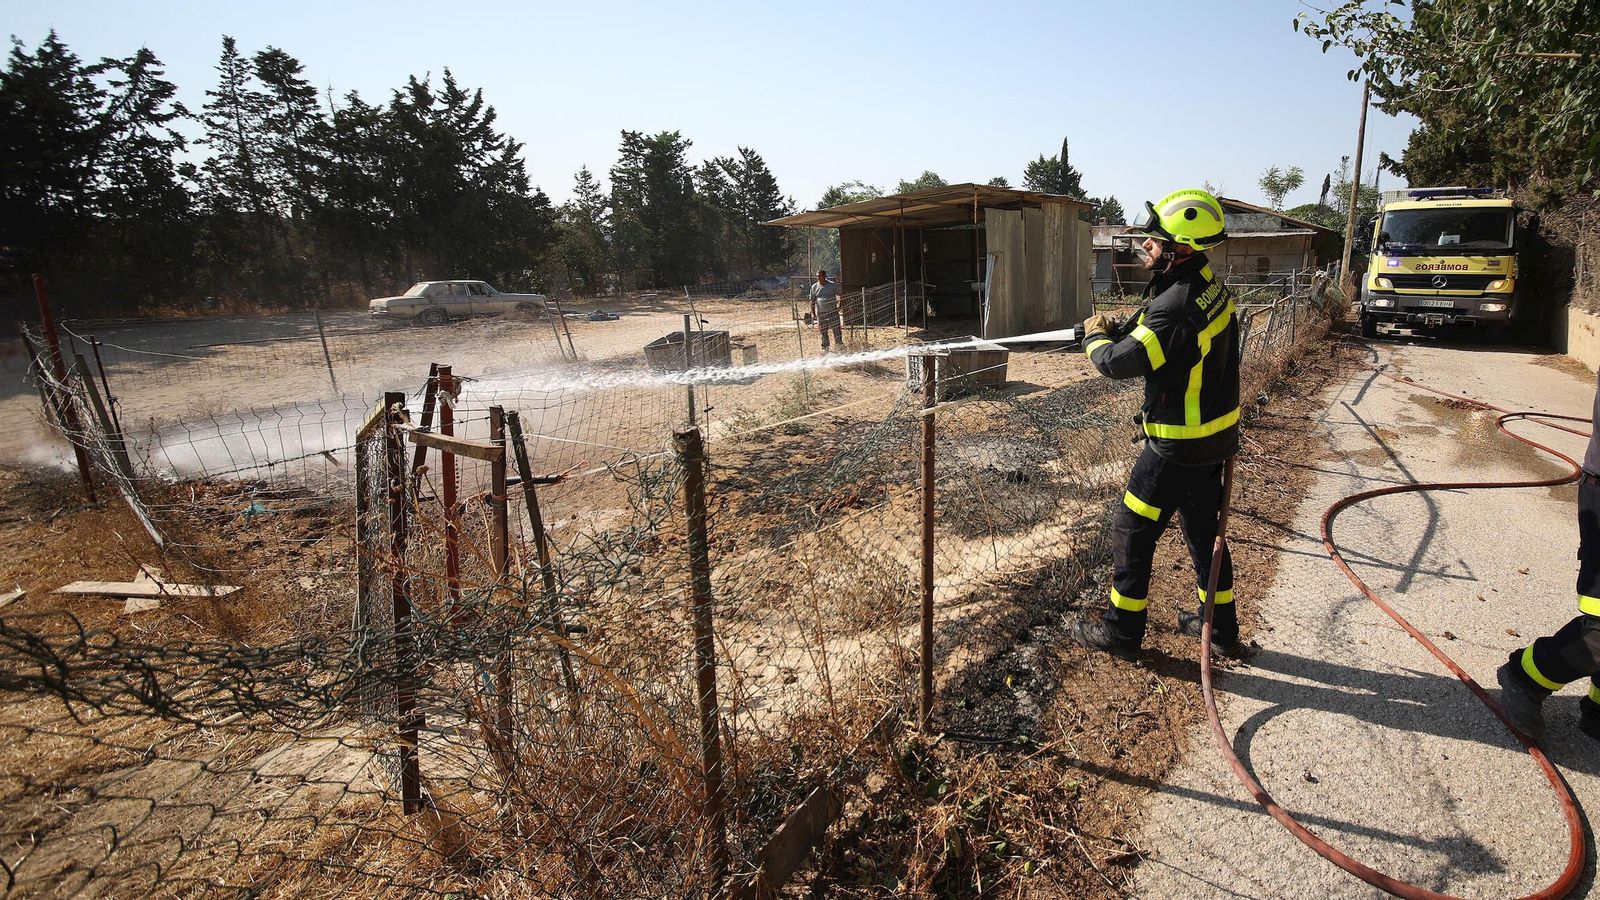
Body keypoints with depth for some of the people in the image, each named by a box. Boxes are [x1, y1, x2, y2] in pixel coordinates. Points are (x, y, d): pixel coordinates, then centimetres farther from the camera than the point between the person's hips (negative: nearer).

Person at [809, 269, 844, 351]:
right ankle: (825, 348, 17)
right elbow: (812, 301, 9)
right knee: (823, 332, 6)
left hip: (833, 312, -1)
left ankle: (840, 345, 1)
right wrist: (813, 313, 3)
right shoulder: (814, 287, 6)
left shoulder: (833, 285, 2)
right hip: (821, 313, 1)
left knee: (836, 330, -6)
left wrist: (840, 307, 0)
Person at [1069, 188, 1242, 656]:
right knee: (1204, 529, 21)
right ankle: (1220, 626, 35)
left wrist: (1095, 337, -4)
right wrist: (1122, 330, 0)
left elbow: (1119, 362, -24)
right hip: (1215, 436, 9)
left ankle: (1122, 629, 18)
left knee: (1132, 530, 4)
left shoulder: (1177, 306, -28)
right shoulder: (1208, 284, 3)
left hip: (1179, 445, -9)